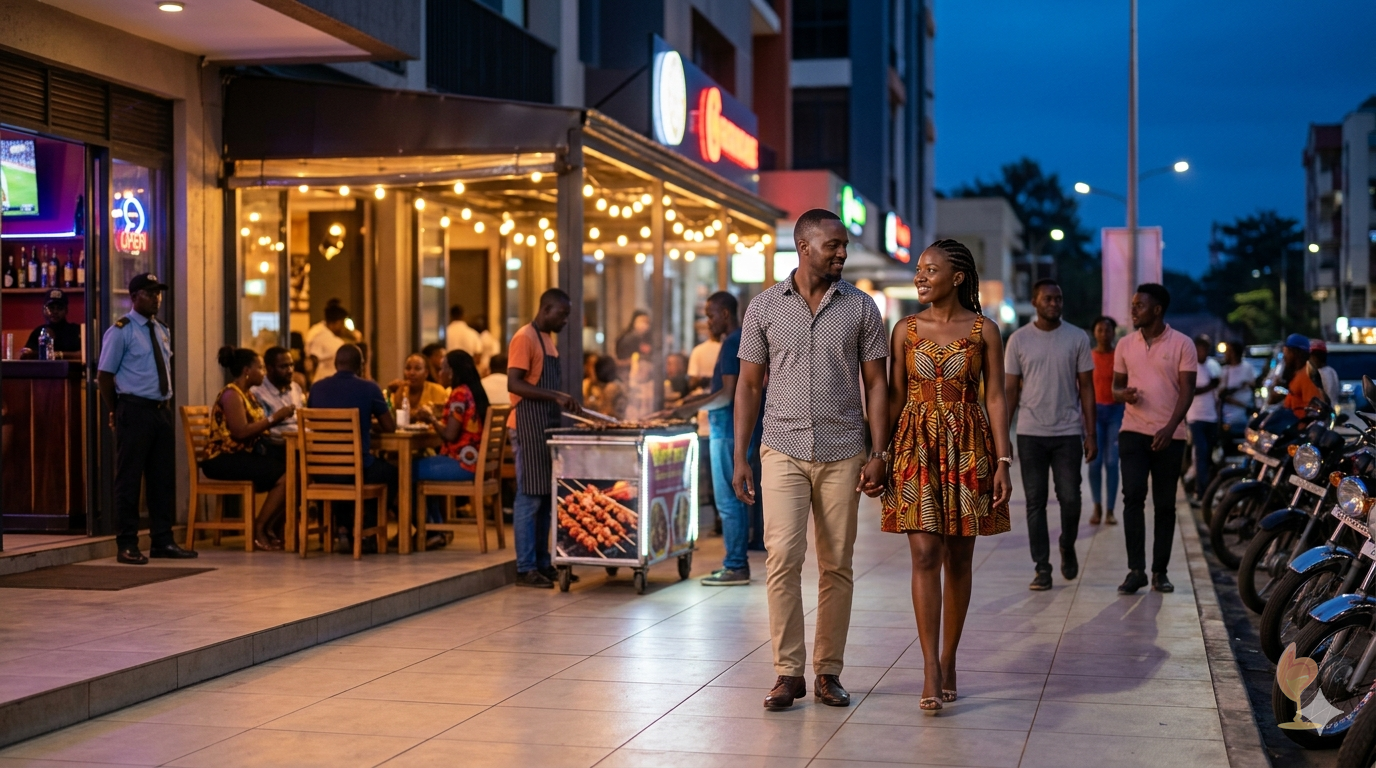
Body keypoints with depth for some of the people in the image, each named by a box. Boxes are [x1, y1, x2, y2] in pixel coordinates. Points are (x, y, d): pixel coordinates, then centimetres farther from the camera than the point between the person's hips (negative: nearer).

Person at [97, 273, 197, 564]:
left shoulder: (162, 332, 15)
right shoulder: (121, 331, -7)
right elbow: (104, 375, -6)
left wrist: (166, 403, 12)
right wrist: (116, 413, -4)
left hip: (162, 410, 7)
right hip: (135, 410, -7)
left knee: (164, 477, 9)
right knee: (129, 478, -3)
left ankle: (162, 542, 17)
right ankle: (127, 545, 3)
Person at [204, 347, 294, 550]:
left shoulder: (246, 394, 17)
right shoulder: (231, 394, -12)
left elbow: (256, 428, 12)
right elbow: (240, 432, -23)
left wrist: (279, 418, 0)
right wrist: (274, 418, -18)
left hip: (245, 454, 9)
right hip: (224, 459, -9)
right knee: (284, 476, -23)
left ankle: (270, 529, -2)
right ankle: (258, 530, -10)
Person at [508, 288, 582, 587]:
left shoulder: (549, 339, 17)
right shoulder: (525, 338, -12)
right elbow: (514, 384, -20)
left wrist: (564, 401, 10)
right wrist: (555, 395, -26)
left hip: (548, 426, 9)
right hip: (529, 427, -9)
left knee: (545, 497, 10)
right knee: (529, 498, -7)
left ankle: (543, 563, 15)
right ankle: (525, 569, -3)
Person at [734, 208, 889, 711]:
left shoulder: (861, 308, 4)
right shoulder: (765, 307, 4)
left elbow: (876, 384, 5)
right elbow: (749, 386, 7)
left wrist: (879, 453, -4)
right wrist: (740, 457, 1)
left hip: (842, 453, 1)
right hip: (784, 450, -1)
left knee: (837, 565, 4)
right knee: (783, 556, -11)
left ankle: (828, 671, 13)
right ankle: (788, 672, -3)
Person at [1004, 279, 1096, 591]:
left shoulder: (1078, 338, 3)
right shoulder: (1018, 340, 3)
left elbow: (1086, 387, 5)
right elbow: (1010, 390, 4)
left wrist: (1091, 433, -1)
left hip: (1068, 433, 0)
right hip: (1030, 434, 0)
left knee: (1070, 499, -1)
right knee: (1035, 502, 2)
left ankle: (1067, 548, 27)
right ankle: (1042, 568, 8)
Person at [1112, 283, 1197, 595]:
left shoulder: (1182, 344, -1)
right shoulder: (1126, 344, 10)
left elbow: (1187, 390, -5)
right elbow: (1116, 385, 16)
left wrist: (1169, 428, -18)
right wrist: (1123, 394, -9)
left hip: (1169, 435, -2)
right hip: (1133, 431, 2)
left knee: (1165, 504, 4)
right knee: (1133, 496, -12)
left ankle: (1160, 571, 12)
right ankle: (1136, 569, -10)